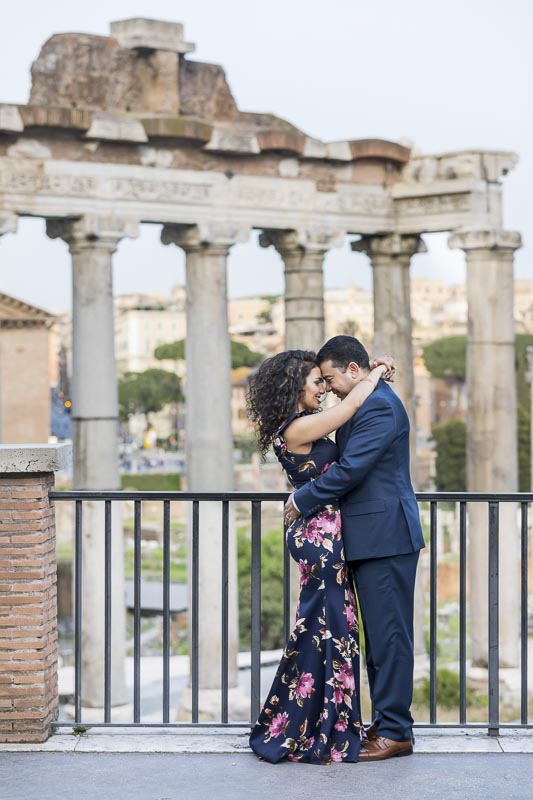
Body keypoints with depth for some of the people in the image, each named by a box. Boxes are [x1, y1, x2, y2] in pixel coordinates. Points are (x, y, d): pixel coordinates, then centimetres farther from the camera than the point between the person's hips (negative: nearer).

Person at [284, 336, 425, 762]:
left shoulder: (379, 405, -15)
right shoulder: (368, 404, 18)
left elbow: (350, 470, -20)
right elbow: (345, 461, 21)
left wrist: (302, 501, -10)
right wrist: (307, 496, 9)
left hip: (386, 538, -11)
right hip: (374, 539, 11)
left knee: (388, 633, -5)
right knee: (379, 634, 13)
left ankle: (395, 732, 0)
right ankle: (387, 723, 20)